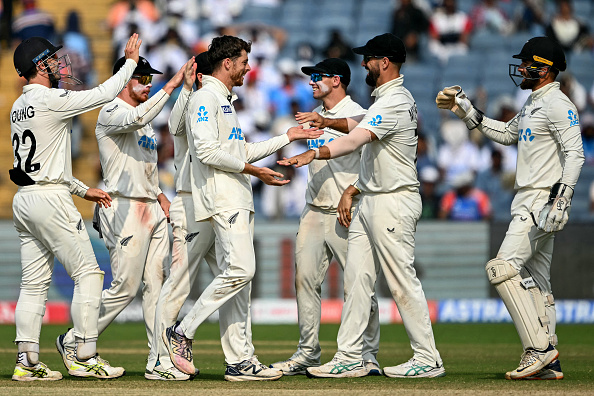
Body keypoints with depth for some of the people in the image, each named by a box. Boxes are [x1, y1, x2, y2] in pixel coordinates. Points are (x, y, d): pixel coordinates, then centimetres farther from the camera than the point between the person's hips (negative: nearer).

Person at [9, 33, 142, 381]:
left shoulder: (18, 107, 16)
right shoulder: (51, 100, -13)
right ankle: (85, 357, -4)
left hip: (25, 197, 9)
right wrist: (131, 61, 5)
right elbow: (104, 94, -10)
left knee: (34, 283, 9)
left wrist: (82, 189, 22)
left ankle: (27, 362, 6)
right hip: (50, 200, -9)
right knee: (88, 273, -3)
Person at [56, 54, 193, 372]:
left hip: (152, 209, 9)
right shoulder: (111, 113, -8)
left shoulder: (142, 117, 22)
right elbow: (137, 119, -31)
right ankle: (73, 342, 4)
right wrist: (171, 86, -32)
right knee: (125, 287, -9)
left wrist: (159, 194, 13)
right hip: (125, 208, -9)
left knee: (157, 284, 3)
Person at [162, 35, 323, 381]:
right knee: (240, 270, -19)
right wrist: (249, 169, -16)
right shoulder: (206, 99, -8)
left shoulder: (226, 101, 24)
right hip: (222, 198, -10)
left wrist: (288, 137, 29)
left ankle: (240, 359, 4)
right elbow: (207, 151, -18)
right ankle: (182, 333, -11)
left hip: (239, 200, 10)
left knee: (238, 278, 6)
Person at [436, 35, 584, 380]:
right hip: (528, 202, 10)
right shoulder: (534, 103, 19)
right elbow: (507, 133, 33)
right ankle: (549, 363, 9)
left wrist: (561, 200, -29)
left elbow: (575, 154, -20)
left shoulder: (558, 104, -12)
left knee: (503, 268, -18)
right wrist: (466, 110, 28)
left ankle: (539, 348, -20)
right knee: (535, 280, 8)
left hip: (544, 202, -10)